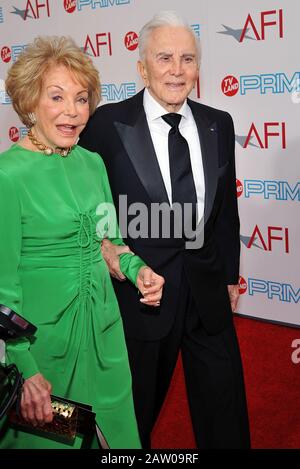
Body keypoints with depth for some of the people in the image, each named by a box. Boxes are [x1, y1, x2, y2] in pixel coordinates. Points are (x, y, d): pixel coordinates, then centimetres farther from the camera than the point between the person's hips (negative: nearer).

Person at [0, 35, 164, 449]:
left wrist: (137, 270, -6)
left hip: (104, 325, 6)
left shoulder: (93, 163, 2)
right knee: (49, 437, 14)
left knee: (115, 429, 19)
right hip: (43, 332, -6)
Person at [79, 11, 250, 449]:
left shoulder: (219, 125, 4)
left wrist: (230, 274, 13)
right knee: (136, 409, 17)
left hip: (207, 286, 4)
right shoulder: (107, 123, -9)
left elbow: (226, 208, 10)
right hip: (138, 285, -3)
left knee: (225, 414, 15)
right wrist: (103, 244, -18)